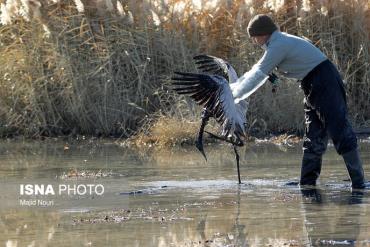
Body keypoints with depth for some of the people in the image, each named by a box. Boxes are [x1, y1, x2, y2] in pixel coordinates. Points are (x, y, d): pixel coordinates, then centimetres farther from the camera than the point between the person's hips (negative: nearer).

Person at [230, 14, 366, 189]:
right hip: (314, 88, 11)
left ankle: (359, 183, -14)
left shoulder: (278, 46, -14)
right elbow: (258, 70, 24)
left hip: (325, 82, -11)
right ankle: (307, 184, 14)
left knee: (340, 132, -12)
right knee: (313, 138, 11)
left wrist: (235, 95, -4)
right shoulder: (280, 42, 17)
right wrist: (233, 87, 22)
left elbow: (258, 75, -13)